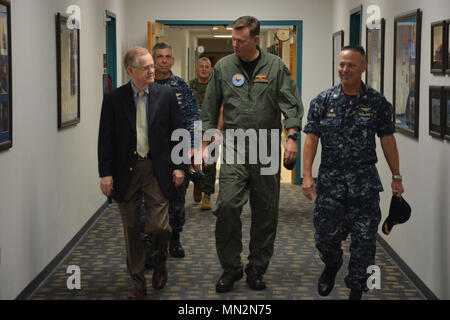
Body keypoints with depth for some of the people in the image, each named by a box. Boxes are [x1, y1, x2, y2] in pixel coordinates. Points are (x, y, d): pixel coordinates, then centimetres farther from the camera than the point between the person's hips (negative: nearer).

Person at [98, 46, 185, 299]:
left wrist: (179, 166, 0)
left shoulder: (166, 95, 2)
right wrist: (106, 173, -5)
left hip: (157, 170, -1)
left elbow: (177, 133, 5)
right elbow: (106, 139, 1)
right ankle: (138, 283, 20)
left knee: (159, 226, -7)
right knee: (132, 230, 8)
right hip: (126, 172, 1)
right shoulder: (114, 99, 0)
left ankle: (161, 262, 26)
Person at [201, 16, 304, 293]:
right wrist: (205, 144, 8)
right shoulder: (223, 67, 6)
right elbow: (210, 109, 11)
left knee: (266, 212, 5)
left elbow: (292, 104, 0)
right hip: (234, 148, 0)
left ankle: (257, 269, 19)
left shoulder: (276, 67, 2)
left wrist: (292, 138, -12)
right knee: (228, 205, -13)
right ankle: (231, 267, 3)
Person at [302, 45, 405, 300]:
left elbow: (388, 139, 5)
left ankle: (356, 290, 15)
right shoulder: (323, 101, 1)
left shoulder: (377, 102, 1)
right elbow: (311, 138, -1)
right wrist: (307, 175, -9)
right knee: (326, 234, 5)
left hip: (365, 181, 0)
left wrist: (397, 177, 4)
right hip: (330, 179, 0)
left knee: (364, 240, 0)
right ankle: (332, 266, 38)